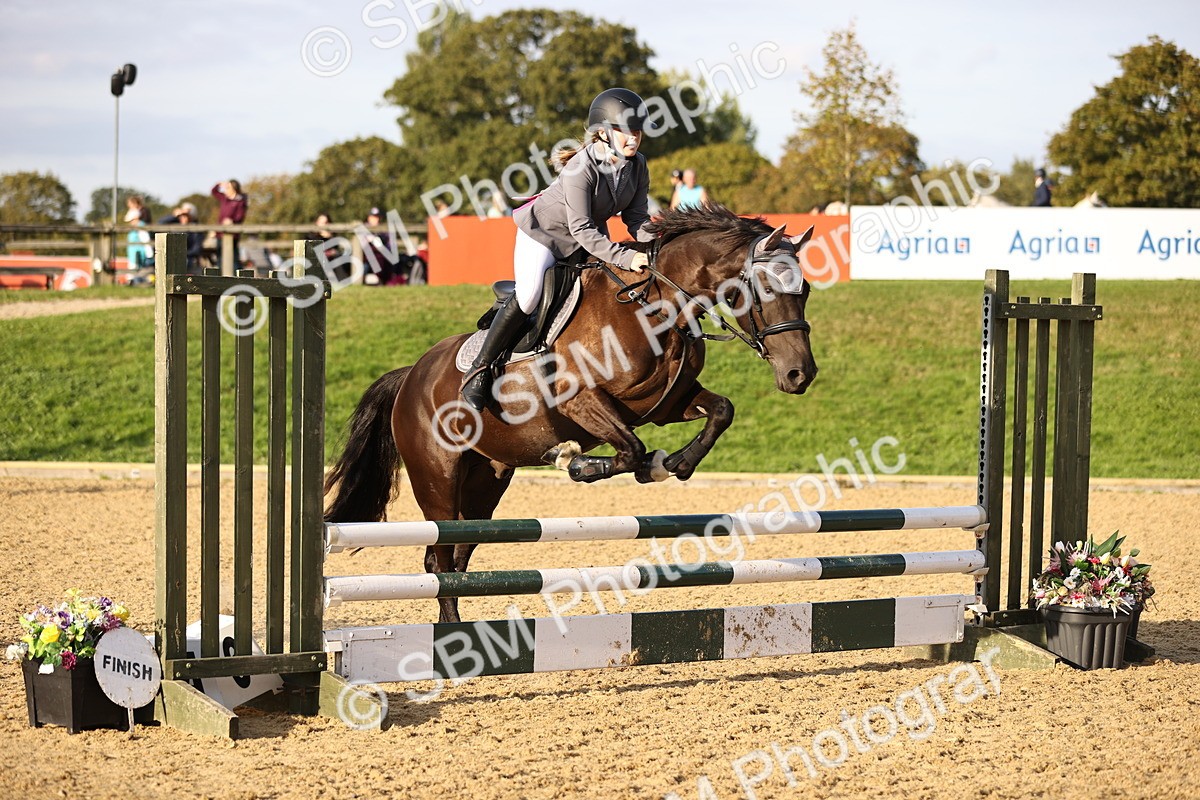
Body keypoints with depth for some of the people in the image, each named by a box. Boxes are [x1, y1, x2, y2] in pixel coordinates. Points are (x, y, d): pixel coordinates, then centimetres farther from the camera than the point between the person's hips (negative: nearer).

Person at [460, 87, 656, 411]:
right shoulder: (580, 169, -33)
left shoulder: (637, 166, -12)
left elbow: (636, 216, -7)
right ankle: (480, 369, -13)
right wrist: (625, 257, -43)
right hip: (544, 231, -8)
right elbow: (582, 229, -35)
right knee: (529, 296, -25)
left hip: (591, 238, 8)